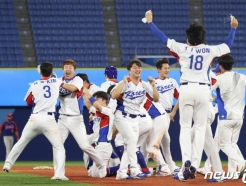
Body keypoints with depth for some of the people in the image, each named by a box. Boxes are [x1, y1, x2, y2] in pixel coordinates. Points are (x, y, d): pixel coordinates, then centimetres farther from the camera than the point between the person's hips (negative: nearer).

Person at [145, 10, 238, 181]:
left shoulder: (183, 49, 0)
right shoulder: (210, 50, 3)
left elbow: (163, 38, 5)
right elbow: (228, 45, 19)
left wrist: (150, 22, 15)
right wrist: (233, 28, 33)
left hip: (186, 89, 0)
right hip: (203, 90, 0)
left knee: (185, 127, 6)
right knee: (200, 128, 6)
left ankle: (186, 160, -15)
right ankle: (194, 166, -2)